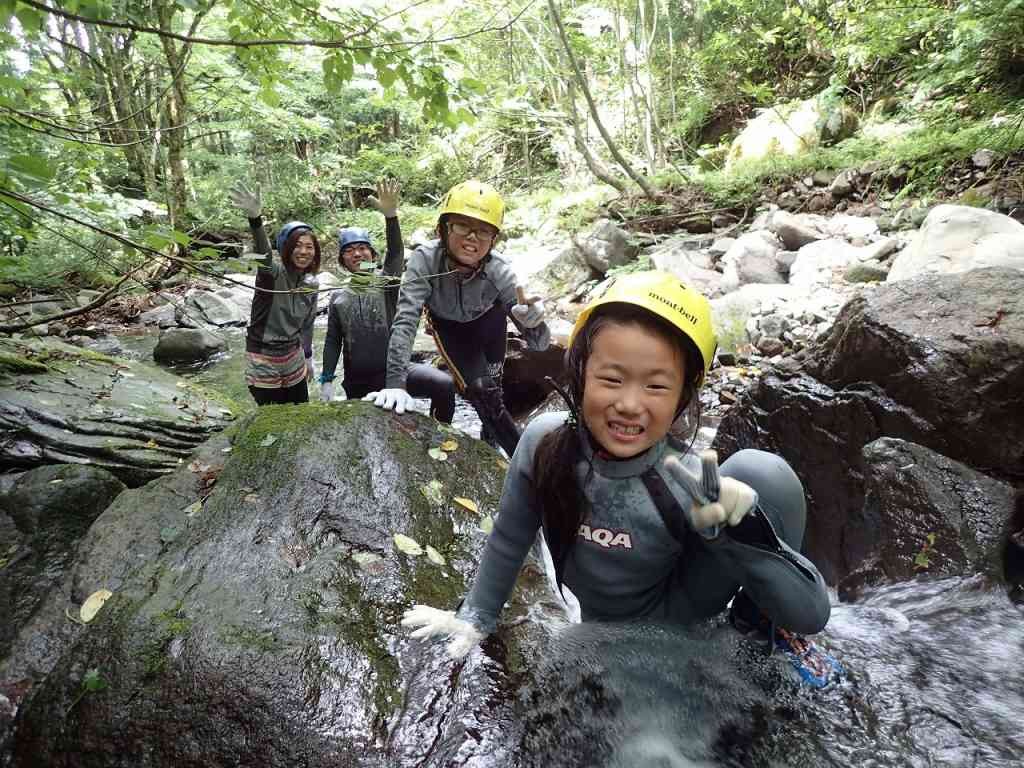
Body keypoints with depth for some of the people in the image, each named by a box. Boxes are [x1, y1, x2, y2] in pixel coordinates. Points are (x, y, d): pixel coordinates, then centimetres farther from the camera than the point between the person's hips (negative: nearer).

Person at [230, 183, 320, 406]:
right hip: (263, 363, -5)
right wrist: (255, 219, -56)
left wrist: (308, 358, 20)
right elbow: (264, 253, -38)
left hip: (294, 361, 5)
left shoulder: (312, 285, 2)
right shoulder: (273, 273, -14)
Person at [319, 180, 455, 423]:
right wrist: (326, 380, 6)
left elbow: (396, 254, -16)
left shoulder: (386, 281, 4)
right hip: (358, 382, 3)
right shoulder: (338, 297, 12)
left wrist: (390, 215, -33)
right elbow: (332, 342, 14)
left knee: (444, 385, -26)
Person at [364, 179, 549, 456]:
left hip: (485, 320, 2)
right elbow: (405, 321, -41)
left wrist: (533, 322, -59)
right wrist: (396, 384, -52)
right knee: (478, 389, -15)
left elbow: (539, 343, -34)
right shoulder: (425, 259, -36)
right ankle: (517, 451, 6)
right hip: (448, 325, -2)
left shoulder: (499, 272, -33)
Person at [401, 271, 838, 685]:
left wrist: (744, 526, -44)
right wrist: (475, 618, 6)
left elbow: (812, 615, -26)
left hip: (680, 609, -3)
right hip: (608, 623, 4)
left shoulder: (691, 486, -30)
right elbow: (508, 541, -5)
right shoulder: (545, 442, -25)